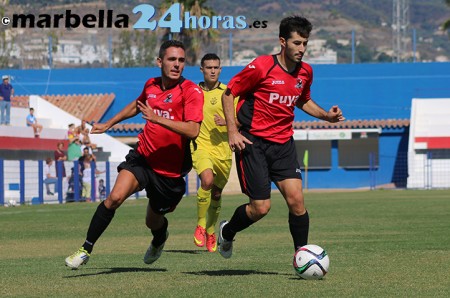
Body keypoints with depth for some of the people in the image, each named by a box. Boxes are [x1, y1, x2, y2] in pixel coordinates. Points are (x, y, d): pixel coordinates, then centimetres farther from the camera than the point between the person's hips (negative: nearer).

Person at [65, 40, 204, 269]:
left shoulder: (191, 92, -15)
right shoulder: (151, 85, 4)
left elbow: (193, 130, -28)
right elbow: (137, 105, 28)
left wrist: (158, 118, -34)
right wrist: (109, 124, 34)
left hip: (171, 170, -3)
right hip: (142, 157, 3)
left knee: (153, 222, 14)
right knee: (115, 197, -22)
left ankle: (160, 238, 53)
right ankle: (86, 249, -11)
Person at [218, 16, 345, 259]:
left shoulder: (305, 72, 5)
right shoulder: (262, 66, -14)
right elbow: (228, 93, -6)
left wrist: (326, 115, 7)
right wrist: (232, 131, -14)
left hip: (283, 144, 5)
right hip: (253, 142, -5)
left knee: (296, 199, -10)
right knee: (261, 207, -7)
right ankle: (227, 232, 23)